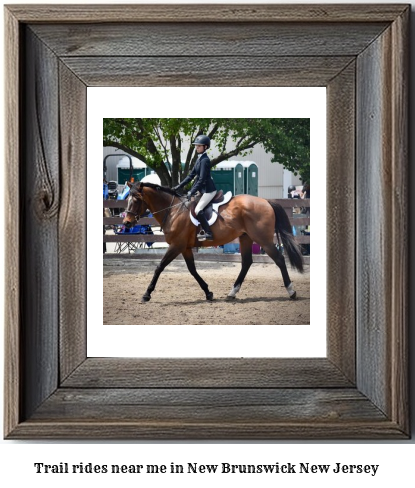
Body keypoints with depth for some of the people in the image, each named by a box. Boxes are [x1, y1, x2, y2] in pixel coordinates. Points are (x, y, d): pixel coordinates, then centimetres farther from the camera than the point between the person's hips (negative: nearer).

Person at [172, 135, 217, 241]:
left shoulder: (205, 160, -17)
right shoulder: (199, 159, 11)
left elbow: (202, 179, -22)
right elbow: (192, 175, 15)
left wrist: (191, 192, -25)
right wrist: (179, 186, 12)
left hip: (208, 190, -10)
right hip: (202, 189, 10)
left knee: (198, 210, -20)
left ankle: (208, 233, -18)